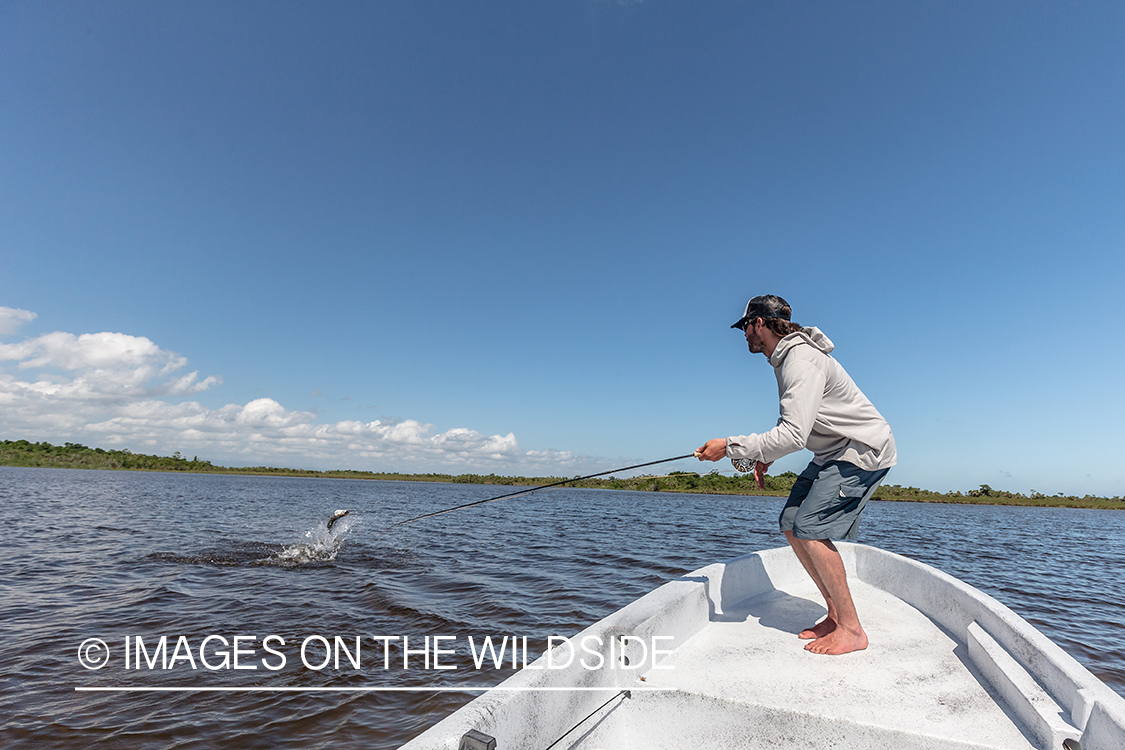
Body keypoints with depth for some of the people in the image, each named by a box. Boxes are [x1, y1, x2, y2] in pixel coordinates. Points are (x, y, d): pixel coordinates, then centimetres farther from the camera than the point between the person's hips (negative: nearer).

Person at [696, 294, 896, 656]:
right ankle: (836, 614, 12)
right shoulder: (785, 358, 10)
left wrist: (731, 447, -28)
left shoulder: (801, 360, -24)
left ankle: (851, 629, -4)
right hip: (833, 453, 10)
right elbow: (794, 424, 19)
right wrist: (765, 456, 6)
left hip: (863, 451, -10)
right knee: (791, 524, 3)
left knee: (810, 527, -18)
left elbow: (794, 434, -32)